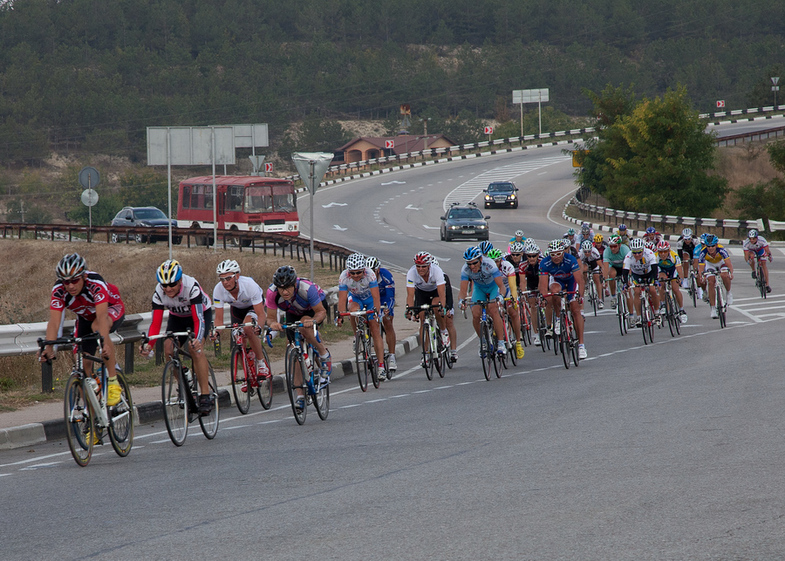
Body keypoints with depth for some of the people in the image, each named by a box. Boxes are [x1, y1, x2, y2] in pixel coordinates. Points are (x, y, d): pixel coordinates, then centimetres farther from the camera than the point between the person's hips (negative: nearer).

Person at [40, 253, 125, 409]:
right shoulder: (58, 290, -29)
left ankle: (113, 380, -28)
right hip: (86, 318, 5)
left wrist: (104, 343, -66)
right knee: (84, 362, -8)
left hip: (112, 310, -5)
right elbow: (54, 321, -37)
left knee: (97, 326, -37)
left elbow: (102, 316, -50)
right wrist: (49, 348, -55)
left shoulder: (95, 283, -38)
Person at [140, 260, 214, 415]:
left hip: (202, 313, -4)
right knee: (168, 349, -18)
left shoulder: (191, 287, -36)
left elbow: (198, 319, -41)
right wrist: (148, 343, -43)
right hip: (177, 318, 4)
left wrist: (197, 339, -58)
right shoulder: (159, 293, -26)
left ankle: (206, 395, -24)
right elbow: (156, 322, -26)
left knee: (195, 349, -27)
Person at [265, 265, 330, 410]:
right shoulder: (272, 292, -32)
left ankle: (324, 354, -10)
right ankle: (300, 394, -2)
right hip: (293, 313, 4)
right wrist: (272, 323, -48)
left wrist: (313, 321, -50)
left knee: (304, 326, -35)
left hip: (315, 308, -3)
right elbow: (270, 317, -25)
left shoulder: (306, 288, -39)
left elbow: (321, 312, -29)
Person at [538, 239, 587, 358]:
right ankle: (558, 319, -12)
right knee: (555, 291, -36)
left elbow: (579, 280, -37)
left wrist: (579, 294, -52)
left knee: (575, 310, -14)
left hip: (571, 281, -1)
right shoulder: (545, 263, -29)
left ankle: (581, 344, -12)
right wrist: (544, 297, -48)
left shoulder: (570, 260, -34)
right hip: (556, 280, 1)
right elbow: (543, 285, -32)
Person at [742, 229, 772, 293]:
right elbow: (746, 255, -36)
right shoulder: (746, 243, -36)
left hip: (760, 249, 0)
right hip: (751, 250, 0)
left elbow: (767, 250, -35)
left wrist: (769, 256, -49)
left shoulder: (762, 240, -37)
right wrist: (747, 260, -53)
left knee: (764, 264, -10)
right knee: (751, 257, -34)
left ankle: (767, 285, -7)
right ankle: (753, 271, -6)